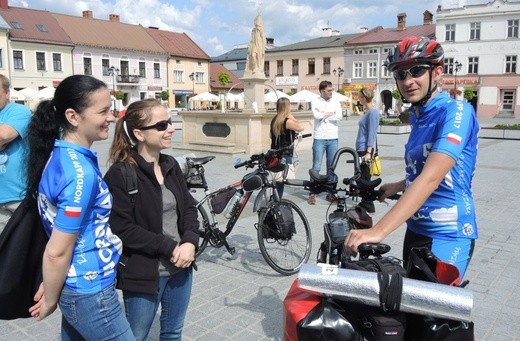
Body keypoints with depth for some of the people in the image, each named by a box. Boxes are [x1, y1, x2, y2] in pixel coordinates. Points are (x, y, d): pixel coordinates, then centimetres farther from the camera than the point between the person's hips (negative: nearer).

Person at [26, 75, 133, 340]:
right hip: (90, 293, -8)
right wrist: (50, 301, -7)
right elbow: (57, 252, -23)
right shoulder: (80, 173, -27)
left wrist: (52, 284, 13)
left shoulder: (59, 154, 1)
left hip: (75, 286, 8)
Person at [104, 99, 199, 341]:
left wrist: (190, 242, -12)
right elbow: (123, 229, -19)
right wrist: (170, 247, -20)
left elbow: (189, 208, 6)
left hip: (180, 267, 6)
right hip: (144, 273, -6)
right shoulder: (120, 174, -16)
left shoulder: (171, 165, 4)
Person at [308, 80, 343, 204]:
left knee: (331, 167, 8)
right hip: (319, 138, -3)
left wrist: (323, 115, -9)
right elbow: (317, 115, -17)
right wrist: (331, 113, -5)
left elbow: (339, 116, -9)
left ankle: (330, 193, 17)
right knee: (316, 167, -2)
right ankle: (312, 193, 4)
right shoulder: (315, 101, 1)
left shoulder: (335, 102, 8)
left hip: (333, 139, 3)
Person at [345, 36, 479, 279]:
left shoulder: (457, 111, -18)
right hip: (415, 231, 8)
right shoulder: (417, 117, 7)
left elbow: (431, 178, -30)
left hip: (447, 236, -8)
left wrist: (378, 231, -37)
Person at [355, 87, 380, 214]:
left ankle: (368, 206, 4)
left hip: (365, 149, -9)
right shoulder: (368, 112, 14)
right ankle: (365, 202, 24)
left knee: (364, 177, -4)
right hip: (361, 148, 9)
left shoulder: (373, 112, -14)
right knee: (362, 176, 14)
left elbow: (372, 133, -18)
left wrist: (368, 152, -22)